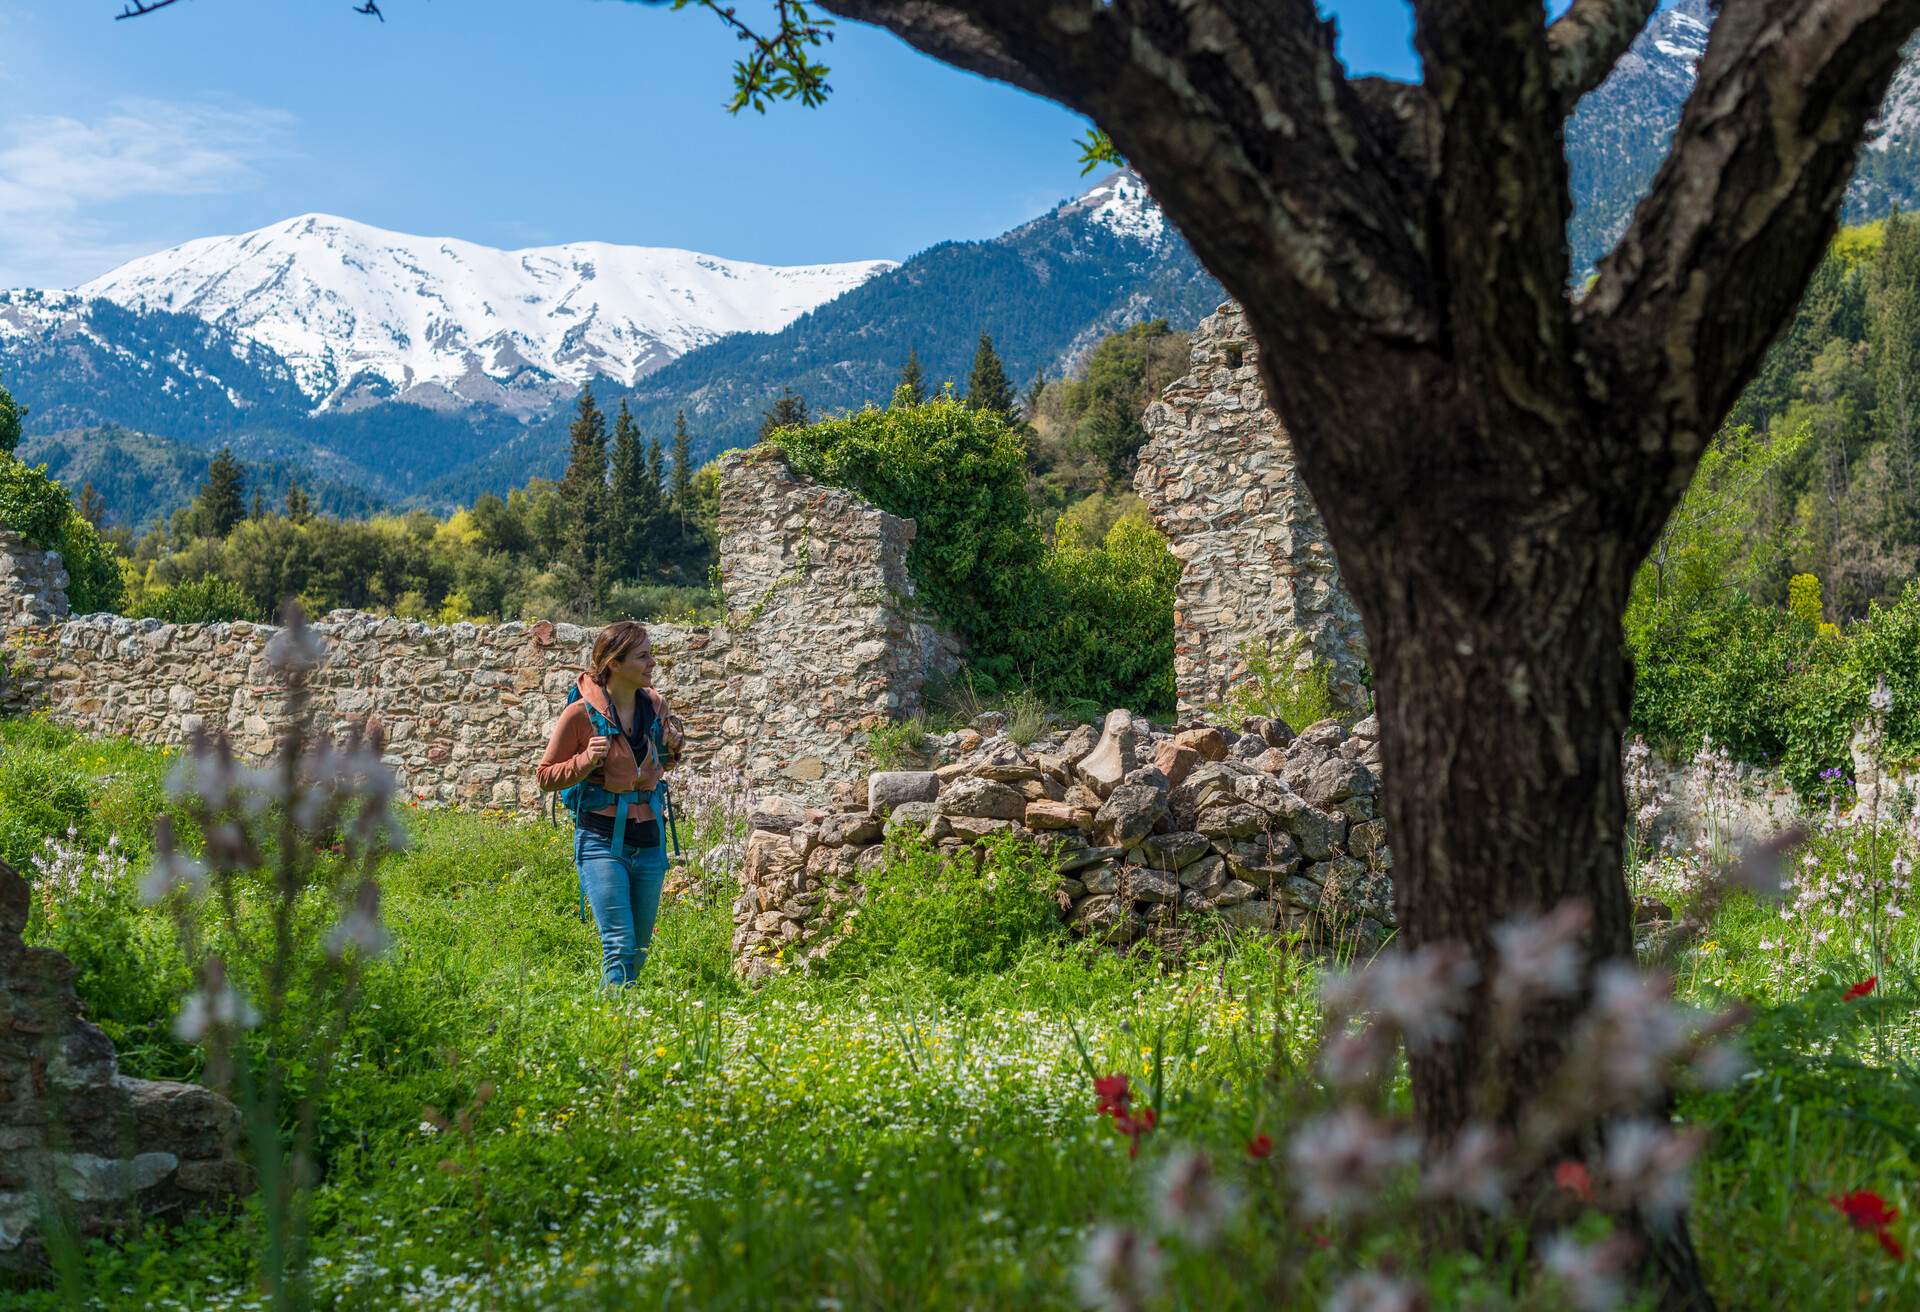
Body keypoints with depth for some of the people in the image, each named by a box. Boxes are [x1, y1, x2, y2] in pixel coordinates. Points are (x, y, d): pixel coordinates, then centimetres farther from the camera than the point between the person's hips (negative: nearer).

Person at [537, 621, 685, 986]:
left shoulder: (655, 705, 4)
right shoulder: (581, 713, -10)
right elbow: (546, 776, -2)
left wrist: (672, 748, 0)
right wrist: (586, 760, -18)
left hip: (649, 837, 5)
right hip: (602, 839, -5)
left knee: (640, 948, 12)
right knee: (620, 944, -12)